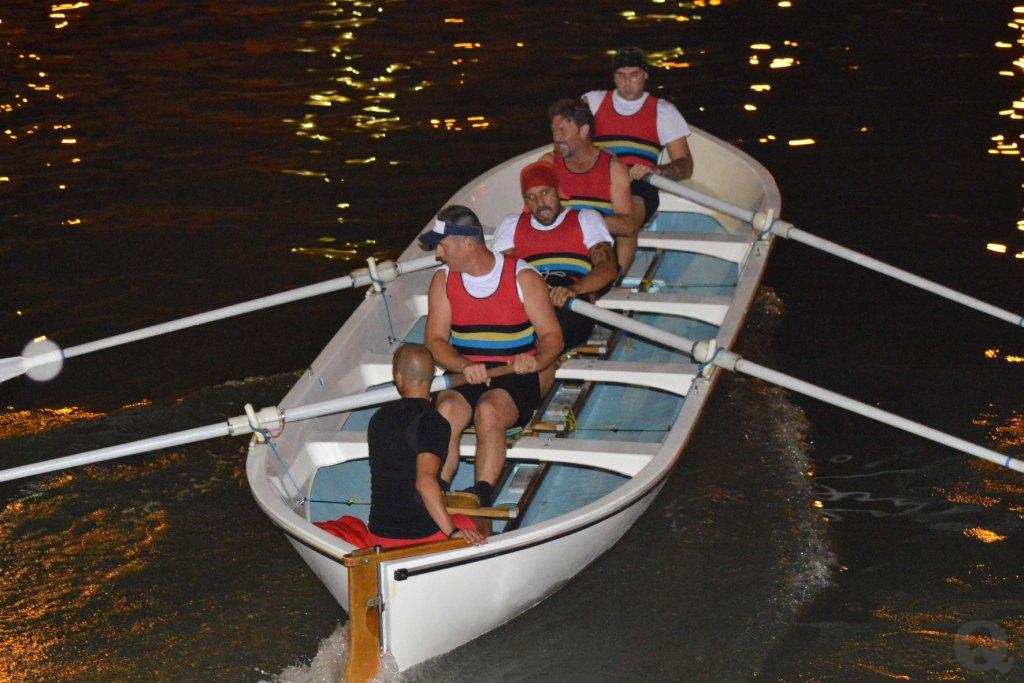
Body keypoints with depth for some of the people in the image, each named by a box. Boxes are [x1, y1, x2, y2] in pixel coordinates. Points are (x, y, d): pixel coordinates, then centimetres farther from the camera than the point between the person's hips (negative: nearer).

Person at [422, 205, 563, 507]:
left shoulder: (523, 277, -2)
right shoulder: (443, 281, 8)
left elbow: (551, 336, -3)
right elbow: (436, 340, 1)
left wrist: (536, 360, -27)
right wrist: (465, 366, -21)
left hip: (514, 379, -3)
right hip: (463, 375, 3)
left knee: (488, 411, -35)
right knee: (446, 410, -31)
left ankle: (482, 494, -36)